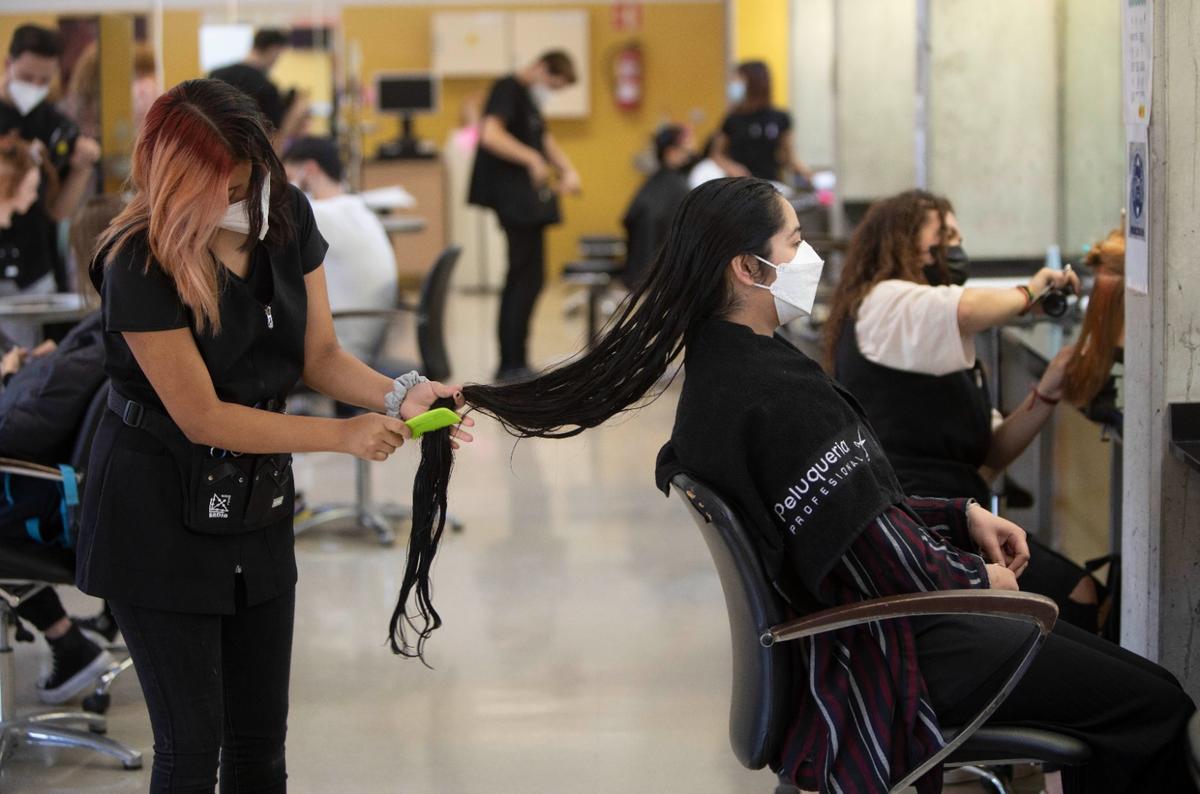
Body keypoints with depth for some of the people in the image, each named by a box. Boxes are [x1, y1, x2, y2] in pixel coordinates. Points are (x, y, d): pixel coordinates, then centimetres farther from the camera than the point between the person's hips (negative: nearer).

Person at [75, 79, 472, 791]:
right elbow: (202, 416, -20)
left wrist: (398, 396, -18)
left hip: (259, 500, 6)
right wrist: (343, 436, -21)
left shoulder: (286, 216, -6)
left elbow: (320, 355, 2)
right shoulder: (139, 263, -23)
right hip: (161, 513, -6)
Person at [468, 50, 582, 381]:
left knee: (521, 279, 12)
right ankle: (514, 363, -8)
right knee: (529, 278, -10)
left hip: (528, 200, 10)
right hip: (515, 200, -10)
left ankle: (510, 364, 17)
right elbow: (491, 135, -27)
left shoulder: (530, 97, 18)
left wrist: (567, 170, 11)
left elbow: (545, 139, 28)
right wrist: (531, 158, -32)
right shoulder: (508, 89, -11)